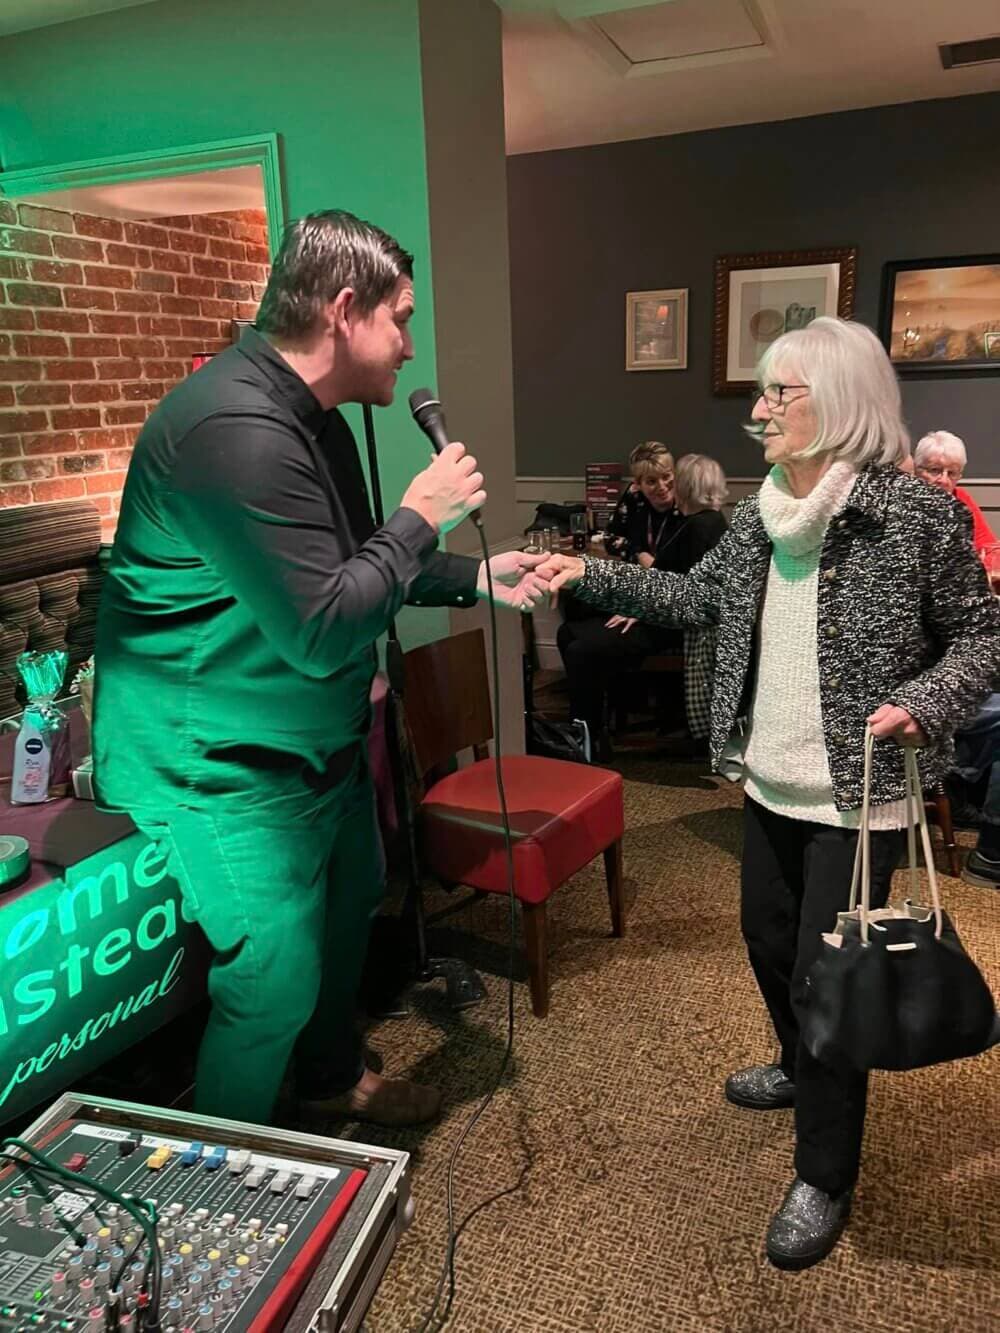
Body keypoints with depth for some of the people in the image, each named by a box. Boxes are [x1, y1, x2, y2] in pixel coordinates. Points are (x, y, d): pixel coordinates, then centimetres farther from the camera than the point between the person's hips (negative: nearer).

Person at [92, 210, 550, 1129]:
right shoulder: (238, 428, -28)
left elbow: (352, 572, 17)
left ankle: (334, 1079, 50)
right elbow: (321, 630, -30)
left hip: (316, 733, 11)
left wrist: (476, 578, 8)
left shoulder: (311, 415, 6)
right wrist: (421, 516, -18)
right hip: (224, 756, -10)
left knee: (349, 901, 24)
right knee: (277, 977, -2)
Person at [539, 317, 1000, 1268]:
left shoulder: (918, 515, -16)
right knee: (769, 941, 22)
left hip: (859, 796, -6)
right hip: (770, 784, 7)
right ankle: (803, 1069, 53)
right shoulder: (761, 514, 3)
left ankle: (824, 1180, 26)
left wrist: (921, 705, -24)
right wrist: (591, 576, 6)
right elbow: (698, 596, 13)